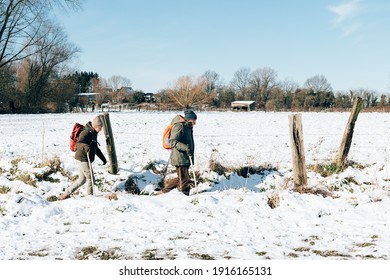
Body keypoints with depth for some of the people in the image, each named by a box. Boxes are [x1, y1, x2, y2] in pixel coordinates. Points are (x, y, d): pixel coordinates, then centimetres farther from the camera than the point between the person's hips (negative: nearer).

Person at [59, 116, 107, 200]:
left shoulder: (93, 133, 13)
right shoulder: (86, 133, -17)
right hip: (83, 159, -10)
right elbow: (78, 143, -32)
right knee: (90, 178, 1)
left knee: (82, 179, 15)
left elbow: (96, 148, 25)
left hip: (85, 160, 10)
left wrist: (103, 158, 25)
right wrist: (86, 147, -52)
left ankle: (66, 194, 19)